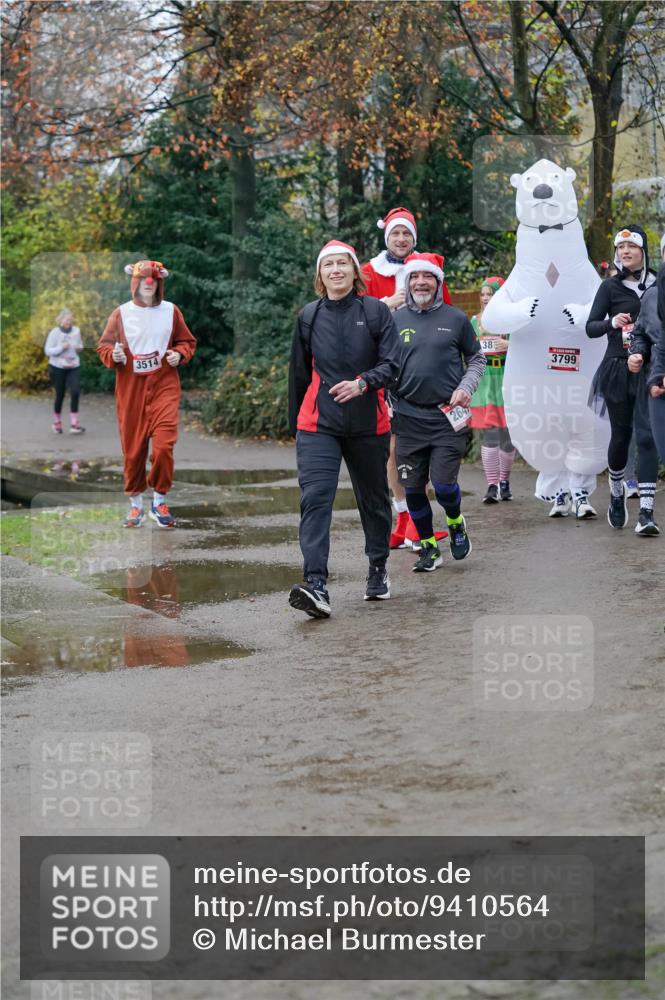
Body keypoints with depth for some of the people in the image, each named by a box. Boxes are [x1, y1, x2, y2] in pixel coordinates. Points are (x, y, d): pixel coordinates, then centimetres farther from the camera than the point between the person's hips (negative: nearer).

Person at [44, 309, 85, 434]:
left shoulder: (76, 331, 4)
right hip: (58, 367, -2)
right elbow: (47, 351, -8)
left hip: (73, 367, 2)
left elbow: (80, 345, 20)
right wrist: (61, 348, -21)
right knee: (60, 395, 4)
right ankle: (57, 423, 23)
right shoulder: (54, 333, -7)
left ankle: (74, 424, -13)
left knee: (75, 392, -16)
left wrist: (79, 348, -4)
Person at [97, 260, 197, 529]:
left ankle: (159, 501, 6)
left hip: (164, 387, 0)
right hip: (130, 390, 0)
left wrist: (180, 354, -6)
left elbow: (187, 342, 14)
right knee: (133, 449, 3)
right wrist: (113, 355, -15)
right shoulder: (121, 314, 2)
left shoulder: (170, 311, 4)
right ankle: (135, 504, 19)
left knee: (164, 445, -12)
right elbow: (103, 346, 6)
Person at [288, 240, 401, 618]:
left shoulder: (376, 311, 0)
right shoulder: (309, 316, 7)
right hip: (318, 423, 1)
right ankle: (316, 585, -25)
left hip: (368, 423, 0)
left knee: (374, 498, 14)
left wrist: (362, 383, -24)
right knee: (315, 498, -16)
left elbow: (391, 363, -6)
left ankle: (378, 571, 35)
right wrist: (294, 423, 18)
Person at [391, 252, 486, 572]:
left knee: (443, 483, -9)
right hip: (408, 417, 2)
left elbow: (476, 359, 12)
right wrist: (388, 401, 2)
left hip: (448, 417, -2)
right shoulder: (395, 320, 6)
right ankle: (428, 546, 21)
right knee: (413, 488, 4)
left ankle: (456, 524, 23)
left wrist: (466, 388, -4)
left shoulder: (455, 319, 3)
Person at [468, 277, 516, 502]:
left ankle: (504, 481, 19)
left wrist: (509, 345, -16)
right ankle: (492, 485, -5)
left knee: (507, 435, 3)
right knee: (488, 435, -5)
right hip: (483, 383, 2)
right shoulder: (474, 321, 10)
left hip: (506, 382, -2)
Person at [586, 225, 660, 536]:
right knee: (621, 434, 10)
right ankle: (617, 492, 37)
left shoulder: (657, 284, 6)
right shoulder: (611, 286, 2)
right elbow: (590, 327, -1)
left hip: (648, 370, 0)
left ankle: (646, 512, -13)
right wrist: (612, 323, -20)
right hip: (618, 371, 0)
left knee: (646, 435, -9)